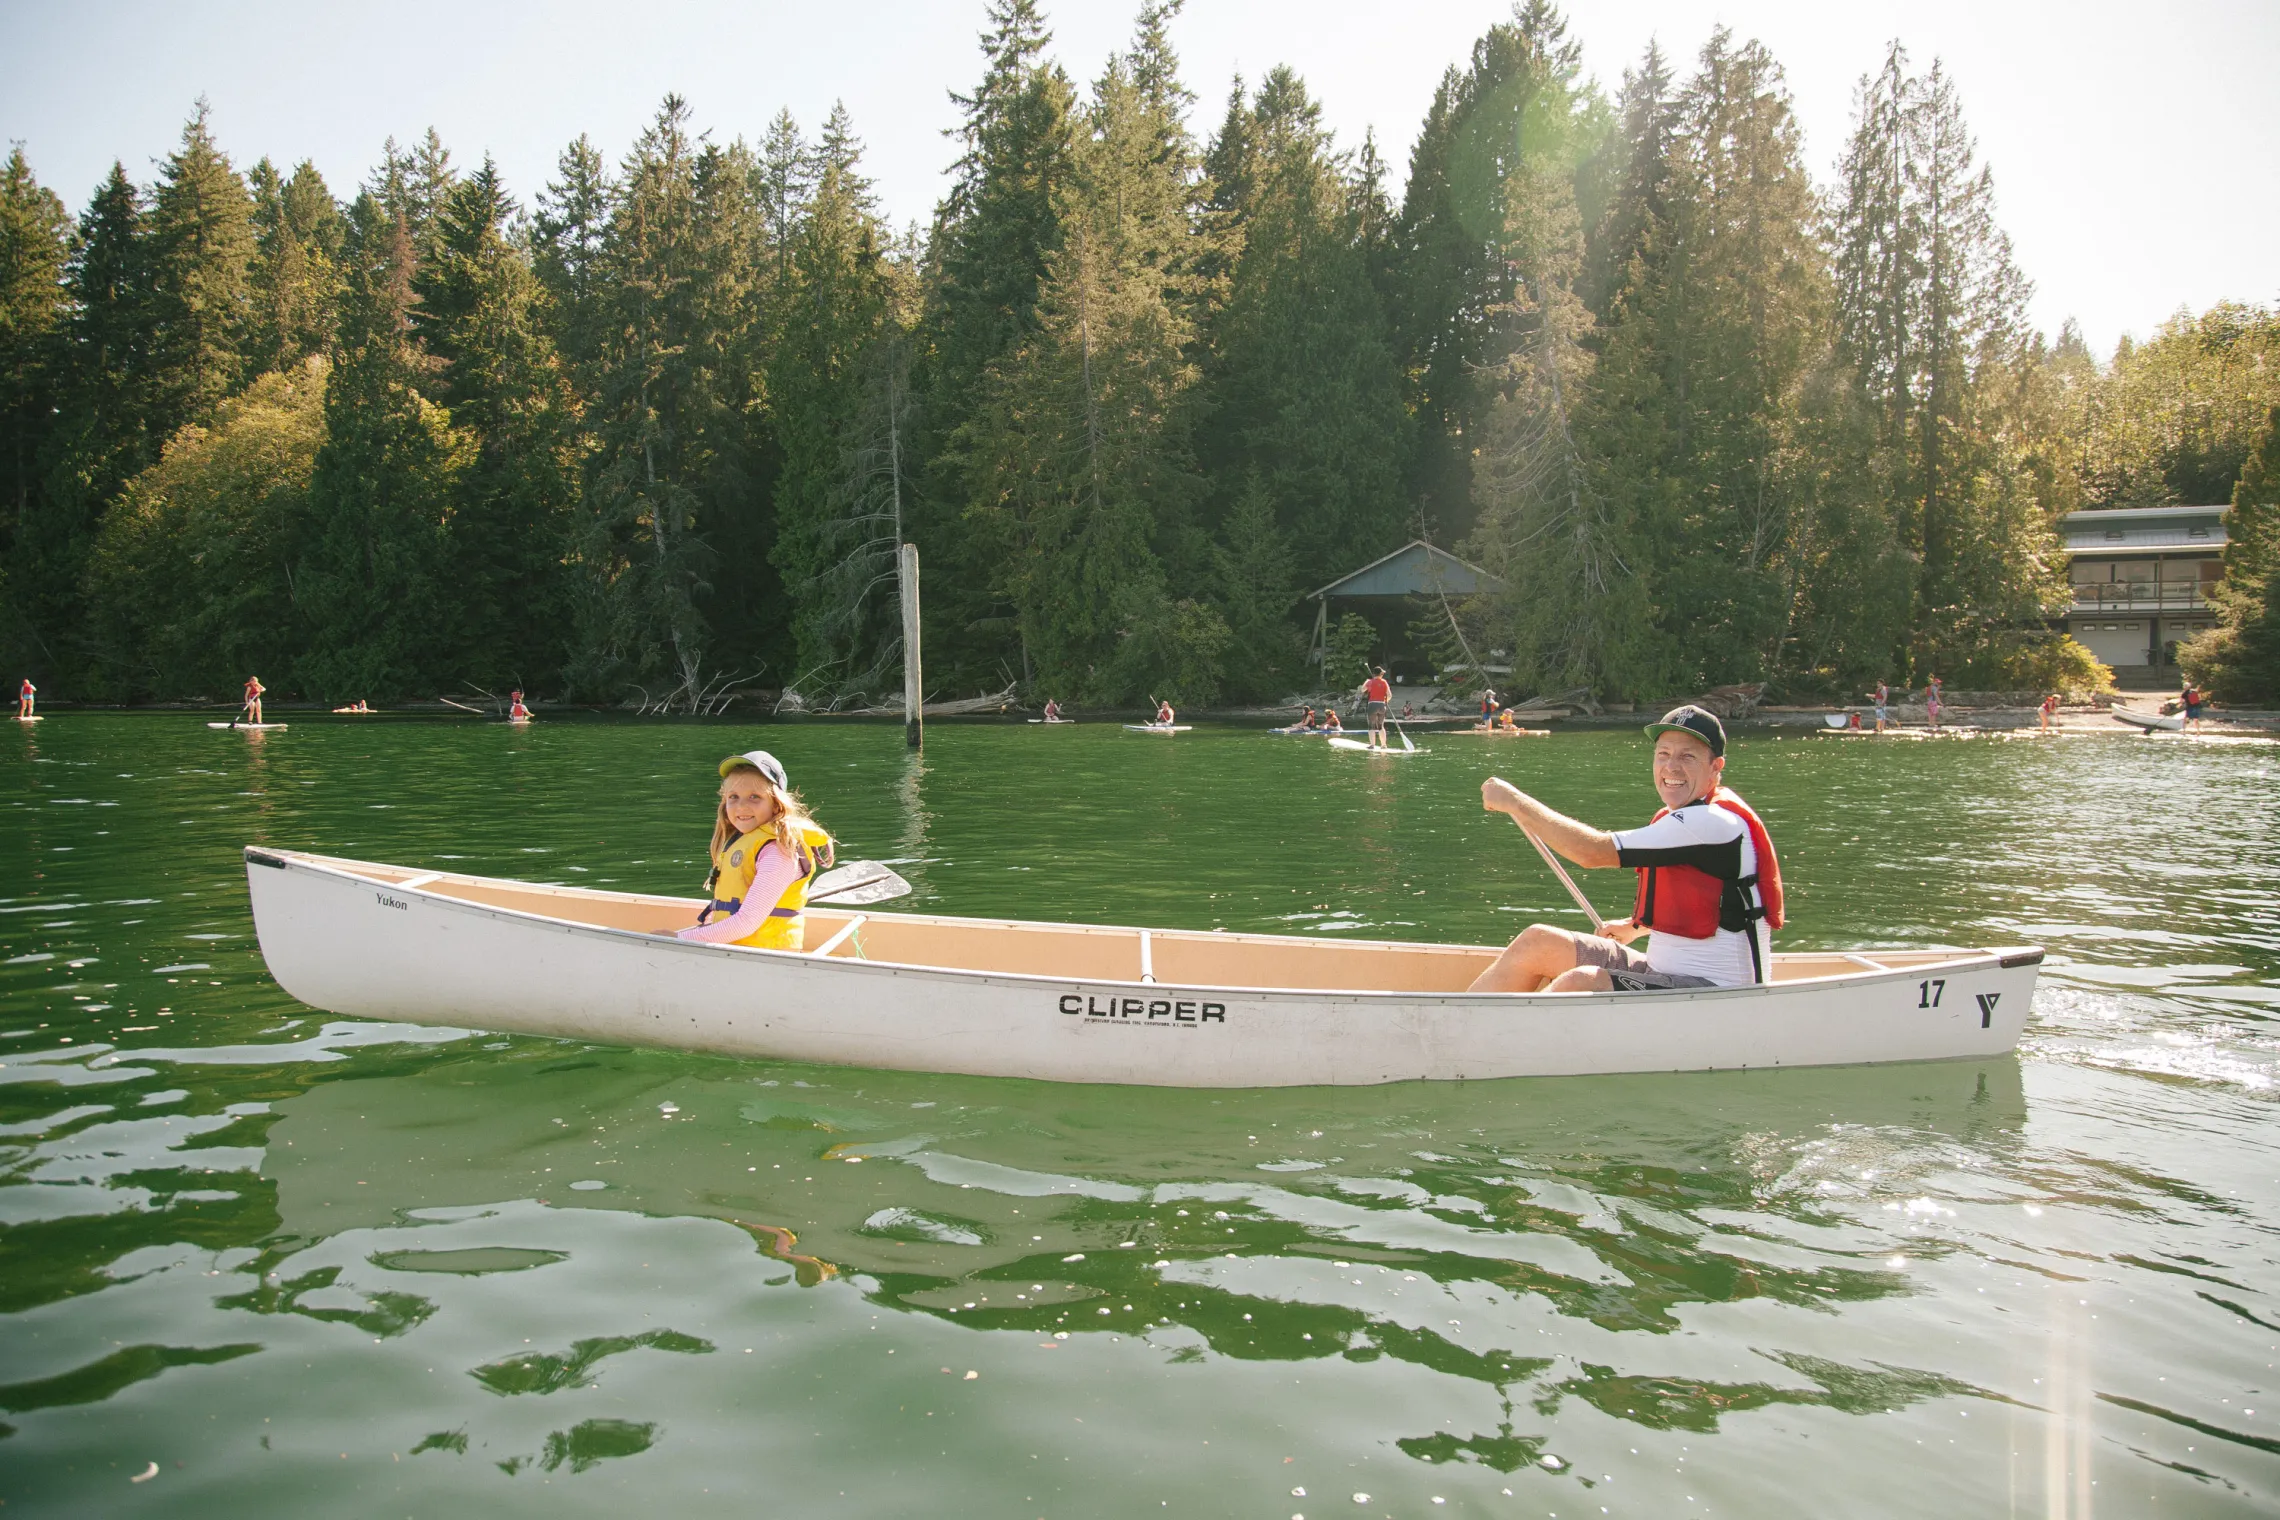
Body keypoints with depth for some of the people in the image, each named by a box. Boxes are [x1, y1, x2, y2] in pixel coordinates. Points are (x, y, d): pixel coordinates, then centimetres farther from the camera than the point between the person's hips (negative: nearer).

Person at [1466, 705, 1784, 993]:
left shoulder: (1714, 822, -19)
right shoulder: (1677, 819, 11)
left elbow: (1593, 851, -23)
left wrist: (1514, 800, -15)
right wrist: (1636, 926, 25)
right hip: (1666, 972, 10)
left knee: (1578, 984, -30)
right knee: (1537, 942, 2)